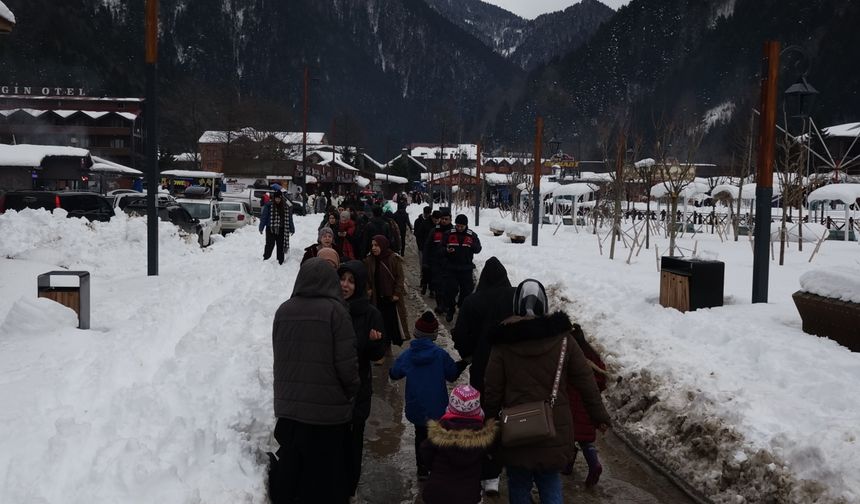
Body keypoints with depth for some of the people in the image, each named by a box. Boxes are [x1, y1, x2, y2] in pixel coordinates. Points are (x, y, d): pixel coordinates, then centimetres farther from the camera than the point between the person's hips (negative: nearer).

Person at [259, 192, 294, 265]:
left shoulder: (286, 208, 7)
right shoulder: (268, 206, -2)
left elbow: (289, 219, 12)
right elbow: (263, 217, -2)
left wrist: (292, 229, 12)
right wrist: (261, 228, -7)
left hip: (281, 230, 3)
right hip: (270, 229, -3)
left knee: (280, 246, 7)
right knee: (269, 245, -6)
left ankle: (280, 262, 15)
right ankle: (265, 259, 5)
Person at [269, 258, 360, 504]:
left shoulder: (283, 310, 1)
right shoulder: (334, 310, -15)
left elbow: (278, 355, 11)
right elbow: (347, 361, -14)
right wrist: (352, 390, 4)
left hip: (289, 404, 5)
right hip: (328, 405, -4)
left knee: (290, 461, 16)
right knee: (325, 467, 7)